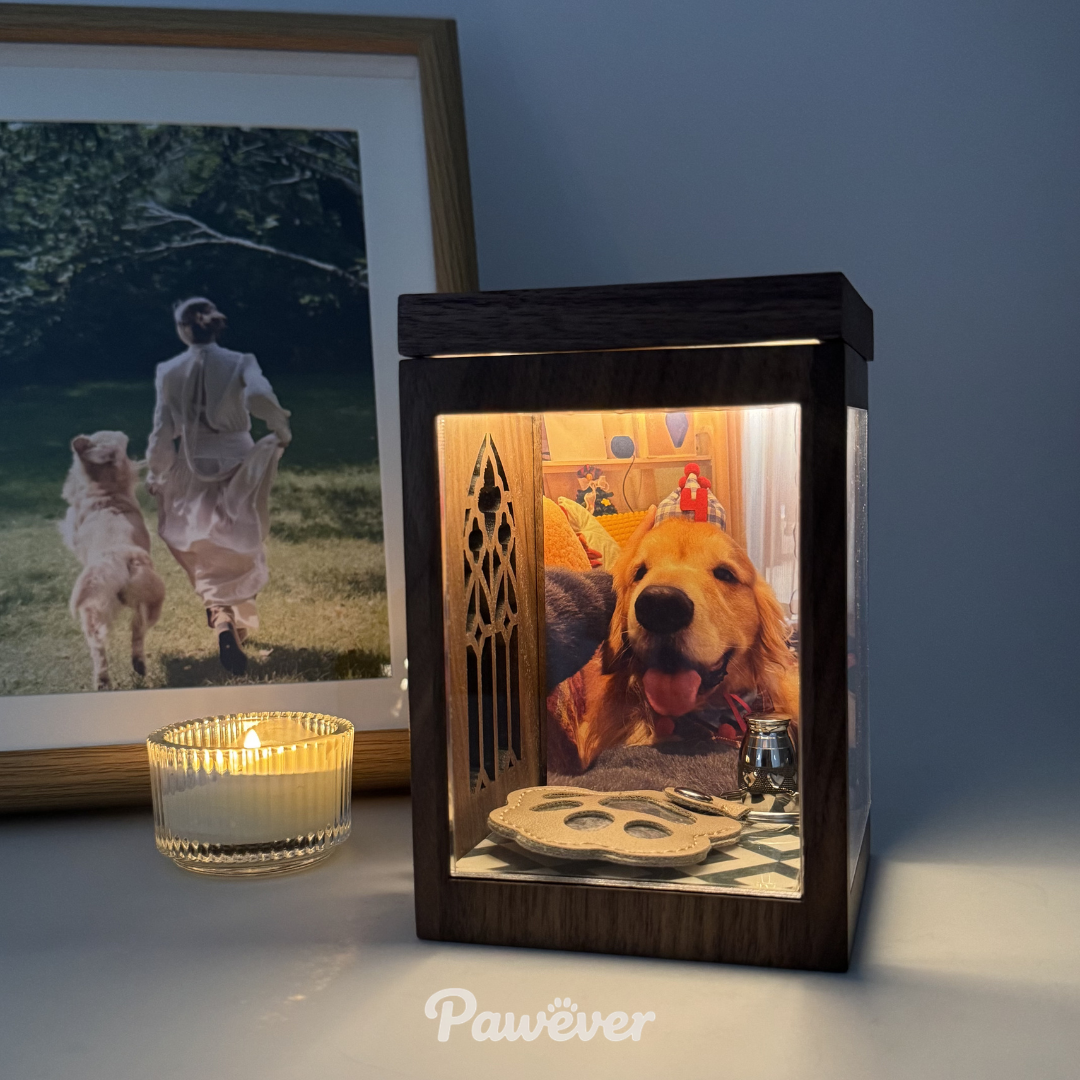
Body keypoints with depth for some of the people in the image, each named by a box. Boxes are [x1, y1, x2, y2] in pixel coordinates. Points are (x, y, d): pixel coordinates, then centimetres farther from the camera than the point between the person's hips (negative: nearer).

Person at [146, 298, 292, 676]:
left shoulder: (169, 372, -5)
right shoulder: (239, 362, -8)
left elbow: (163, 431, -3)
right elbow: (260, 395, -28)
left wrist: (155, 475, 11)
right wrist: (280, 426, -10)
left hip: (193, 472, 1)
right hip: (238, 467, -1)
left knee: (208, 561, 16)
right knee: (242, 553, 16)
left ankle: (221, 620, -4)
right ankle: (239, 624, 11)